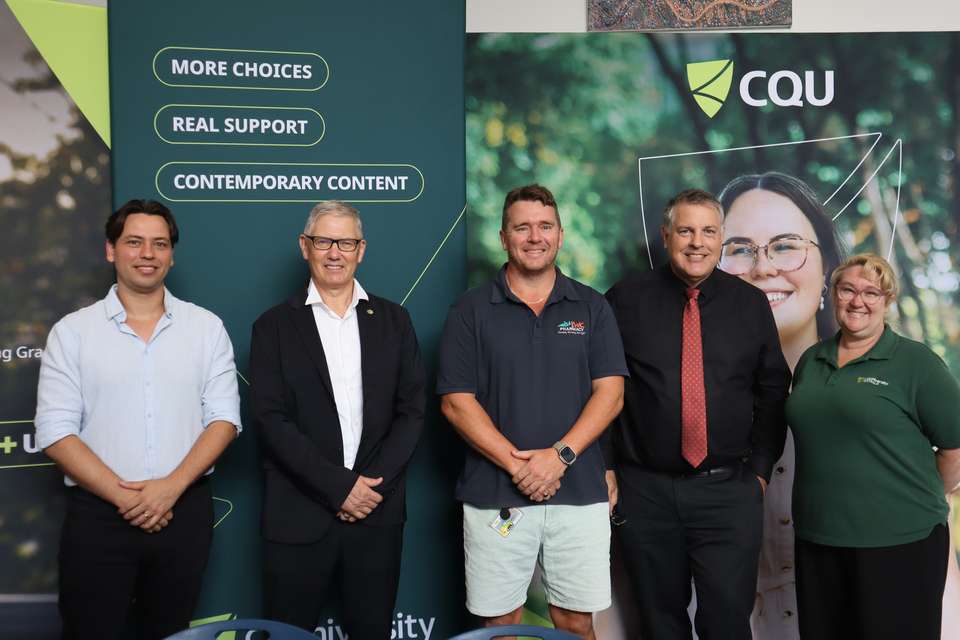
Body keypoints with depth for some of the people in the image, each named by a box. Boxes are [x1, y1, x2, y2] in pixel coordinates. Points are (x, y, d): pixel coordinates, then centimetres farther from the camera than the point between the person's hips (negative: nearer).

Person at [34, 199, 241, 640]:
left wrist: (171, 487, -13)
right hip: (98, 513, -1)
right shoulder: (72, 331, 1)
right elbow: (55, 429, -5)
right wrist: (124, 496, -13)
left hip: (184, 511, 1)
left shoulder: (206, 327, 4)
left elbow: (224, 417, 0)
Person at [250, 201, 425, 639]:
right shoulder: (274, 326, 2)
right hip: (298, 517, -1)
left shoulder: (393, 320, 8)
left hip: (377, 513, 2)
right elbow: (271, 420, -6)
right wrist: (339, 486, -13)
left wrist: (373, 486, -8)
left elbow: (411, 410, 3)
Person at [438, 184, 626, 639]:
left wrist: (561, 455, -13)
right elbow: (456, 402, -4)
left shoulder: (591, 307, 7)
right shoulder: (471, 311, 2)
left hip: (579, 493, 1)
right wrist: (516, 464, -13)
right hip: (495, 496, -1)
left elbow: (610, 393, 0)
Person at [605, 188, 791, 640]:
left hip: (729, 491, 0)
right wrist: (604, 467, 0)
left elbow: (773, 393, 10)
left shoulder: (751, 303, 5)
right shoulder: (626, 299, 0)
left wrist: (760, 468, 4)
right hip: (644, 491, 0)